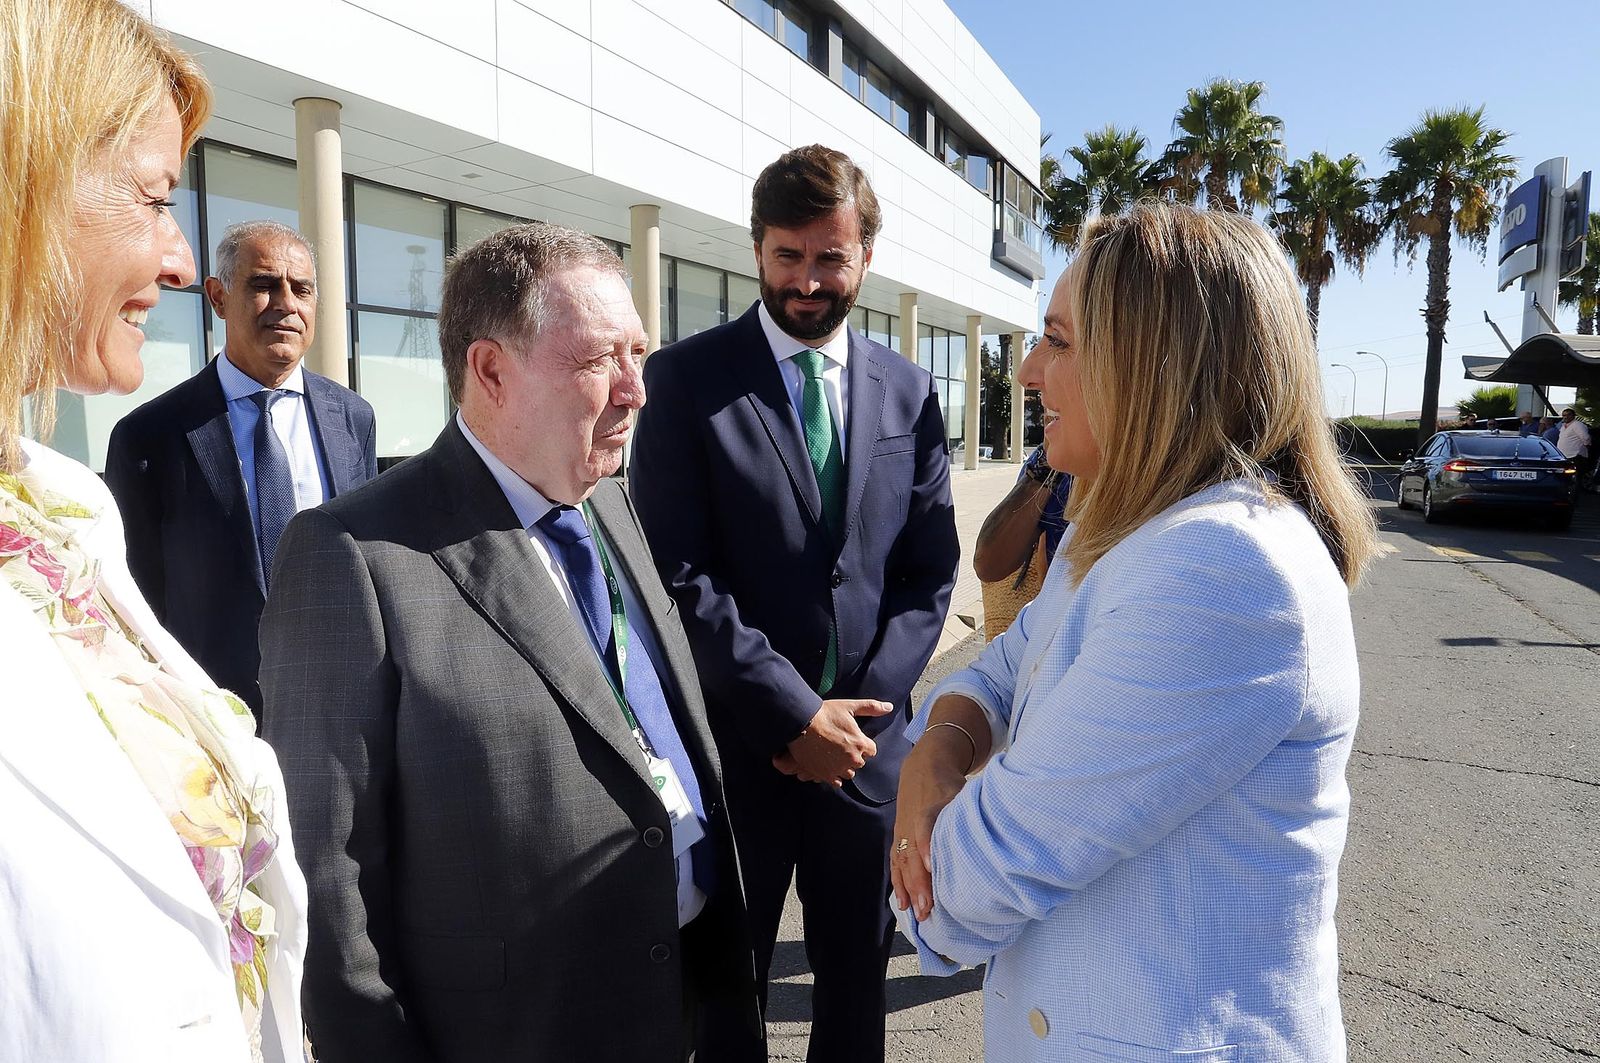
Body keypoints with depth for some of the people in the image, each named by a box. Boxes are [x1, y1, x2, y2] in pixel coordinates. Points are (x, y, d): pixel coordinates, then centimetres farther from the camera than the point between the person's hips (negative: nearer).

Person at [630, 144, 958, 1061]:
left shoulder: (908, 391, 4)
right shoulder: (687, 378, -6)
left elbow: (930, 570, 3)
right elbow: (679, 574, -13)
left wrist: (858, 709, -8)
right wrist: (796, 714, -15)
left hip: (866, 739, 3)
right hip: (738, 743, -3)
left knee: (858, 978, 20)